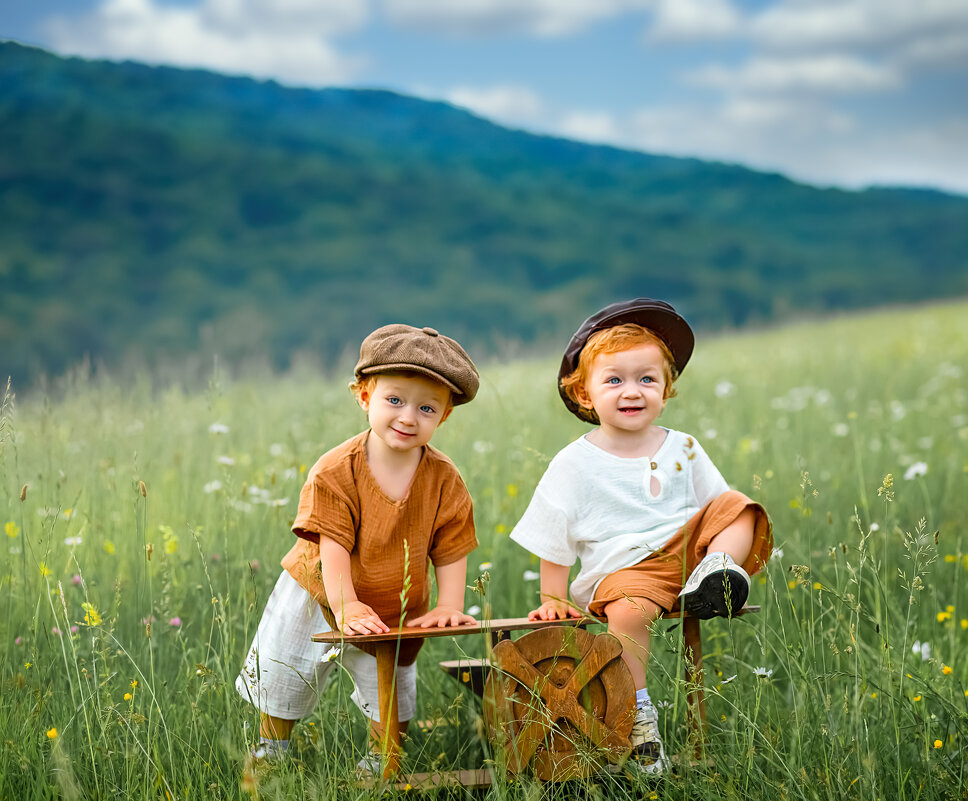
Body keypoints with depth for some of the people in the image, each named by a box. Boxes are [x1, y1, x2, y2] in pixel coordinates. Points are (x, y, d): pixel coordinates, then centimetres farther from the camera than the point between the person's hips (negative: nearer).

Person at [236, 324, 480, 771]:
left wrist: (448, 606, -19)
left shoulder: (444, 481, -15)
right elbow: (332, 547, -27)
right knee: (283, 679, 11)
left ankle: (379, 763, 35)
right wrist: (346, 606, -37)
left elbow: (450, 550, -8)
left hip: (396, 611, 2)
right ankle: (269, 751, 36)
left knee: (394, 695, 11)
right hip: (318, 597, -2)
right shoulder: (336, 472, -24)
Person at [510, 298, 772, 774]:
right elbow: (553, 543, 5)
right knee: (627, 610, -35)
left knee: (738, 507, -9)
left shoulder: (682, 449, 11)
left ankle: (711, 577, -28)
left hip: (685, 547, 4)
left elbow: (713, 509, 19)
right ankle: (638, 713, -24)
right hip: (624, 568, -4)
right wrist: (553, 600, 2)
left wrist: (721, 549, 3)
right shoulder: (575, 464, 1)